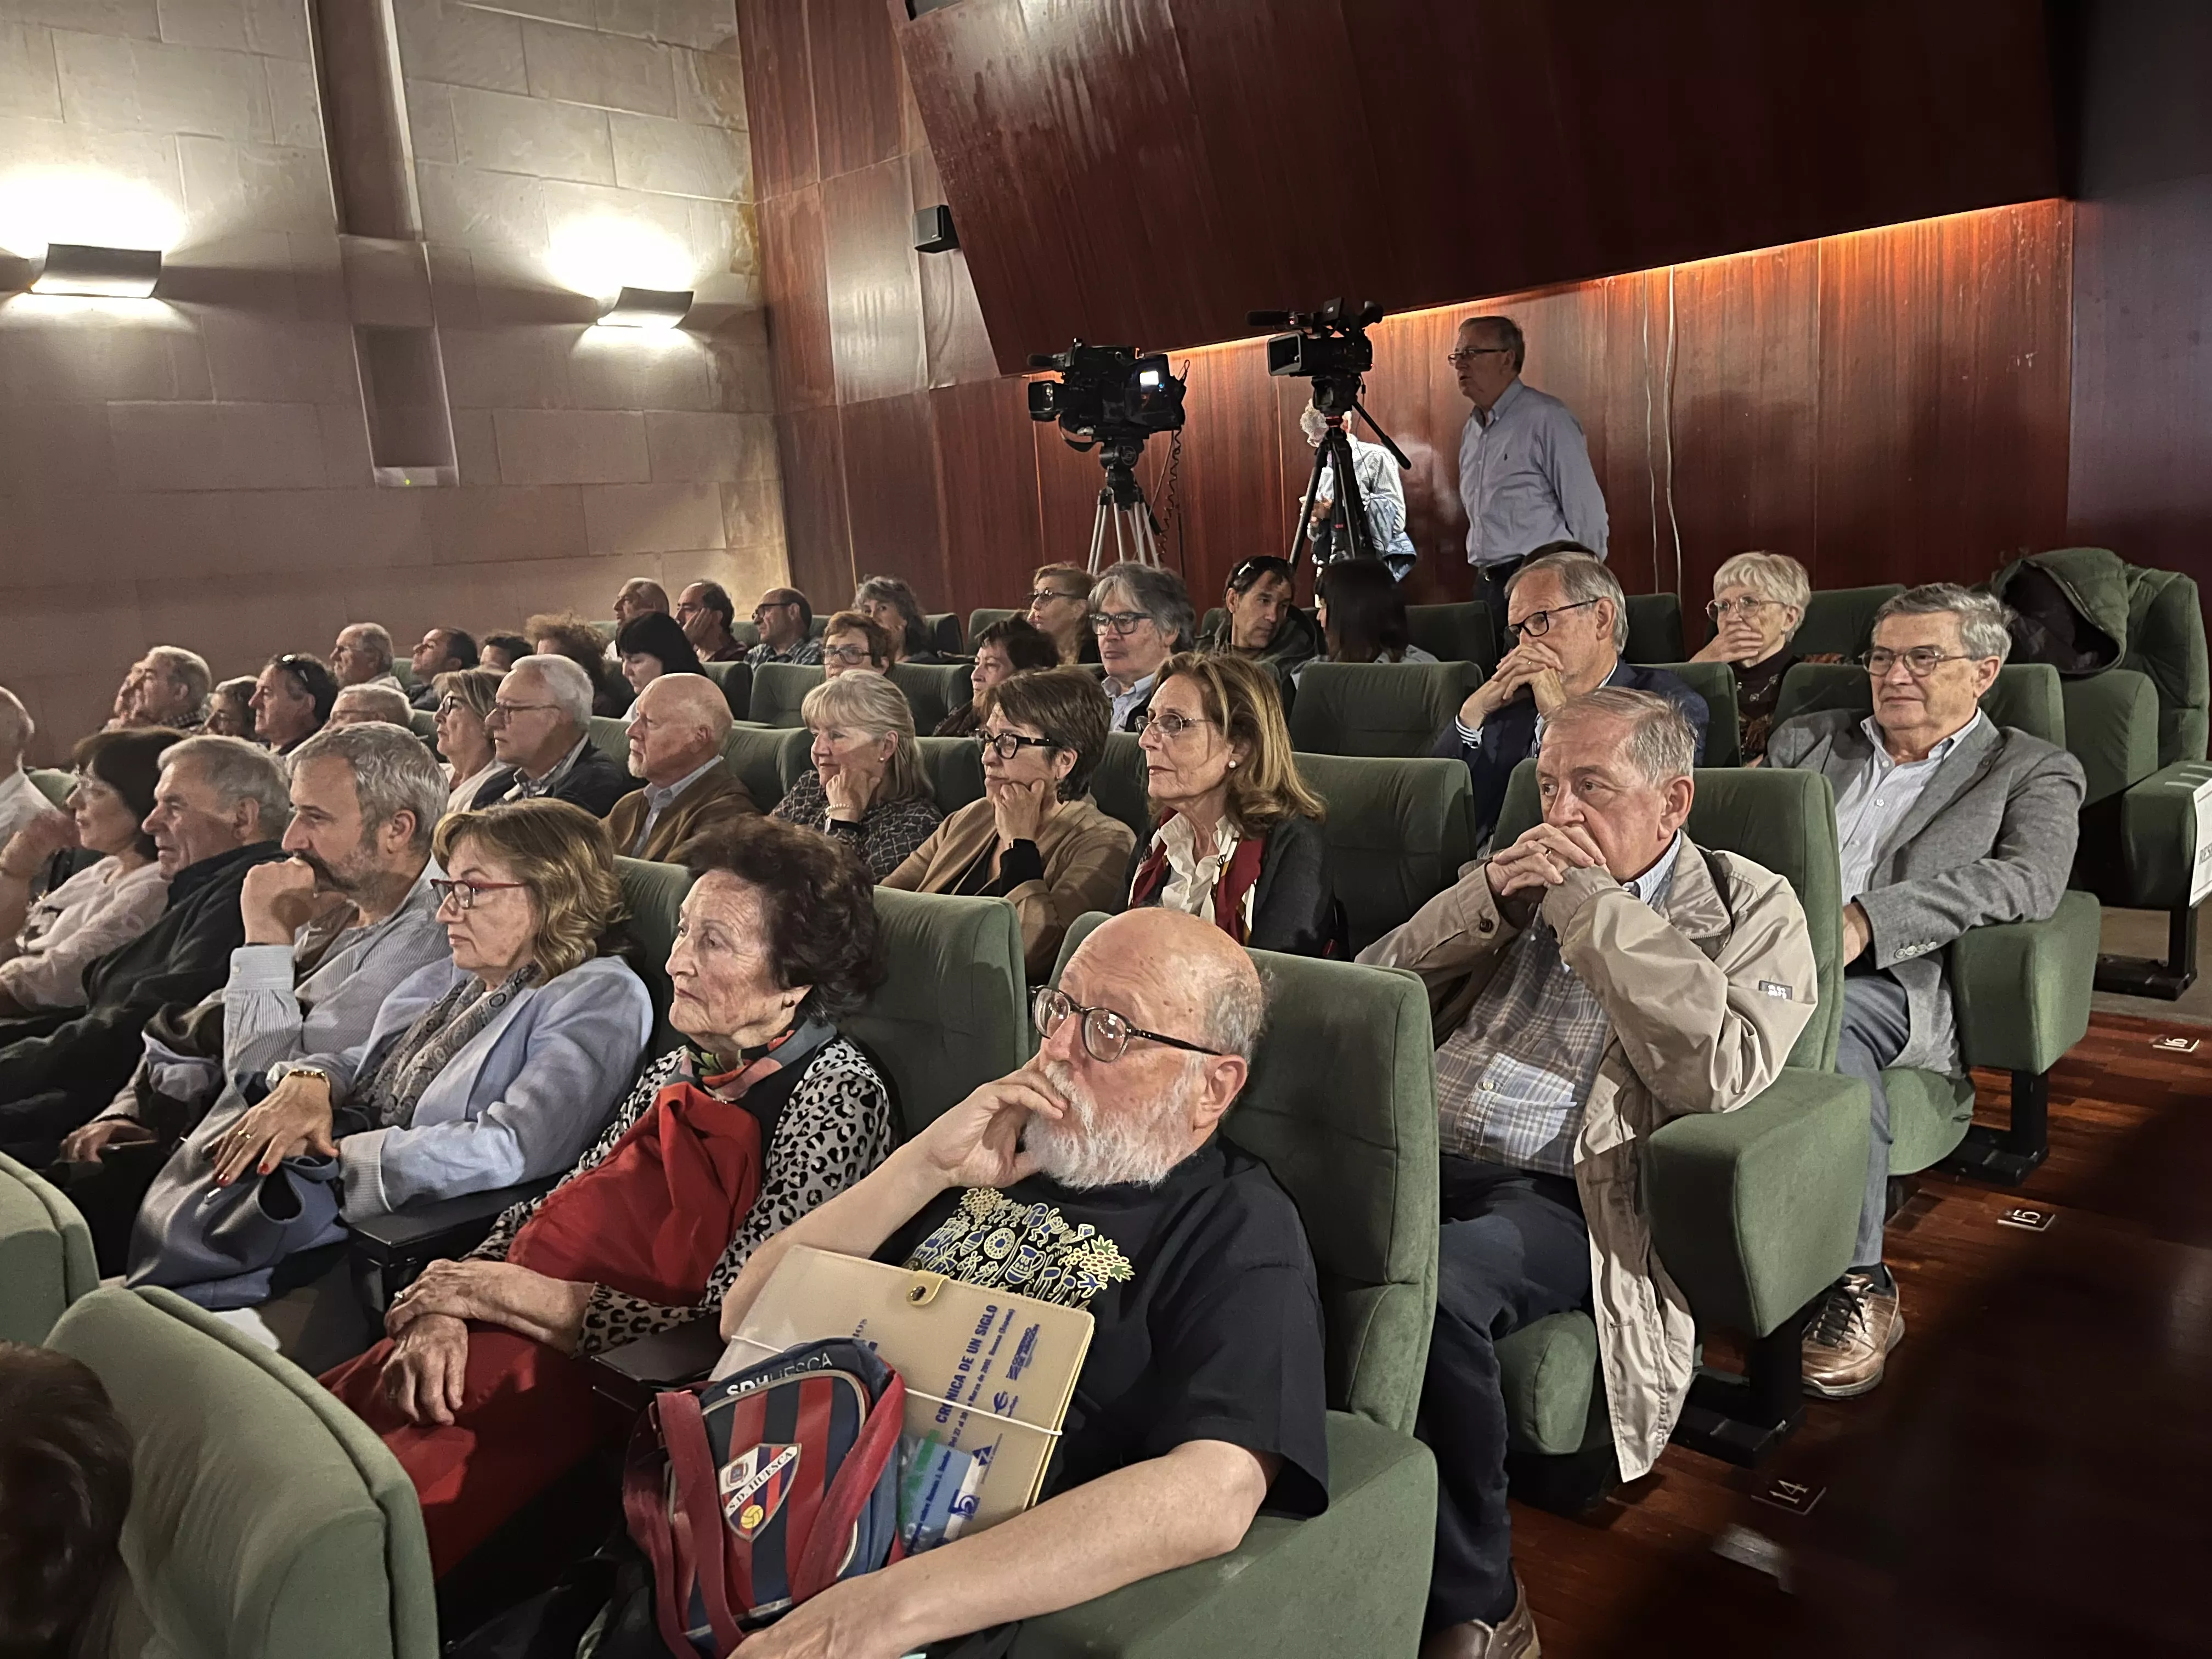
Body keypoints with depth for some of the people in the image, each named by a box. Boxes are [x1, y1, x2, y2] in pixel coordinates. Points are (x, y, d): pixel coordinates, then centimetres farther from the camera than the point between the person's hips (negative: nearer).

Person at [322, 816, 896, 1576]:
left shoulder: (836, 1095, -11)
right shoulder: (679, 1072, 14)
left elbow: (732, 1333, -16)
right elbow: (545, 1214, 15)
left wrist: (508, 1292, -9)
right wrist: (444, 1307, -7)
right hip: (520, 1354, 7)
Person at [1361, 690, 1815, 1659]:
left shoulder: (1752, 911, 8)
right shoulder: (1519, 880, 21)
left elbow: (1719, 1074, -12)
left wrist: (1592, 906, -8)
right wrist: (1485, 895, 1)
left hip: (1566, 1199, -4)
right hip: (1413, 1160, 5)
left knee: (1429, 1288, -35)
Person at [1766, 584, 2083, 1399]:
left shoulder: (2034, 772, 17)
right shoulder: (1806, 741, 29)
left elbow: (2029, 881, -3)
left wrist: (1866, 919, -18)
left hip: (1901, 983, -3)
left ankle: (1855, 1282, -24)